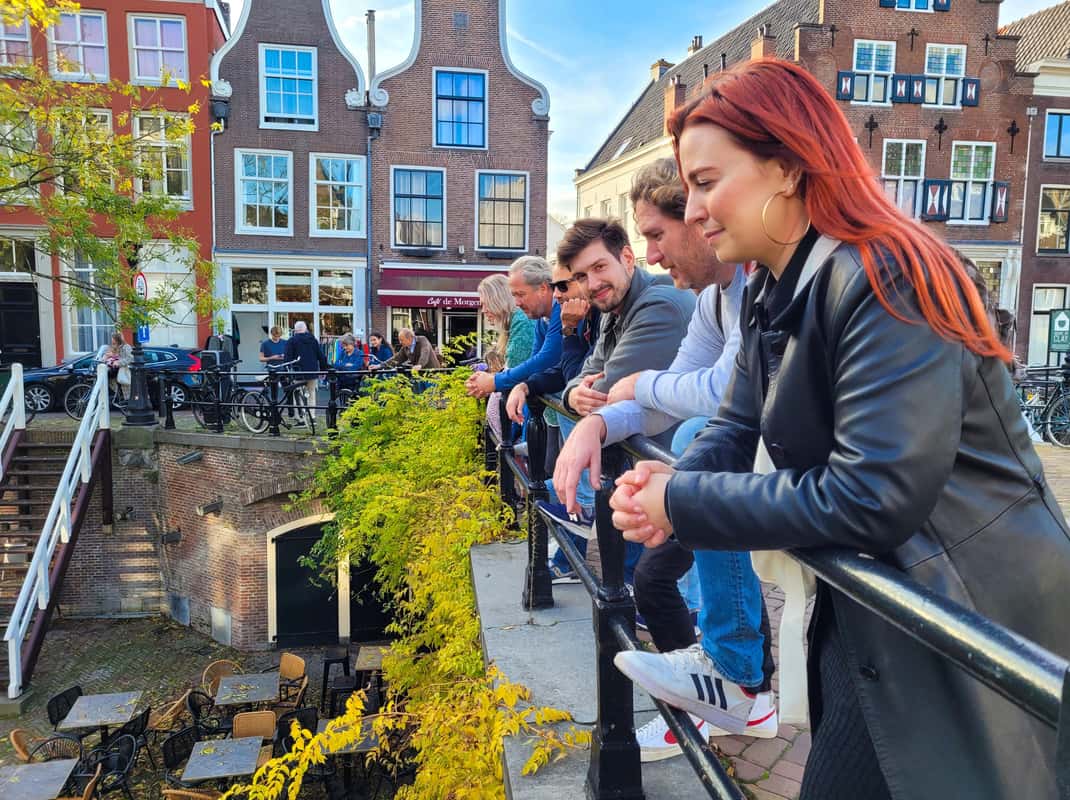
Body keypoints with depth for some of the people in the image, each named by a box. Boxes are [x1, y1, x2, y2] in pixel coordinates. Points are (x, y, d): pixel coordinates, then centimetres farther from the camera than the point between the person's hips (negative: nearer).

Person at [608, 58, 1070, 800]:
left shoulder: (884, 283, -26)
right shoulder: (771, 291, 3)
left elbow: (870, 501, -30)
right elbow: (739, 427, 5)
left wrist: (684, 505, -24)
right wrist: (674, 481, -16)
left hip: (964, 612, -8)